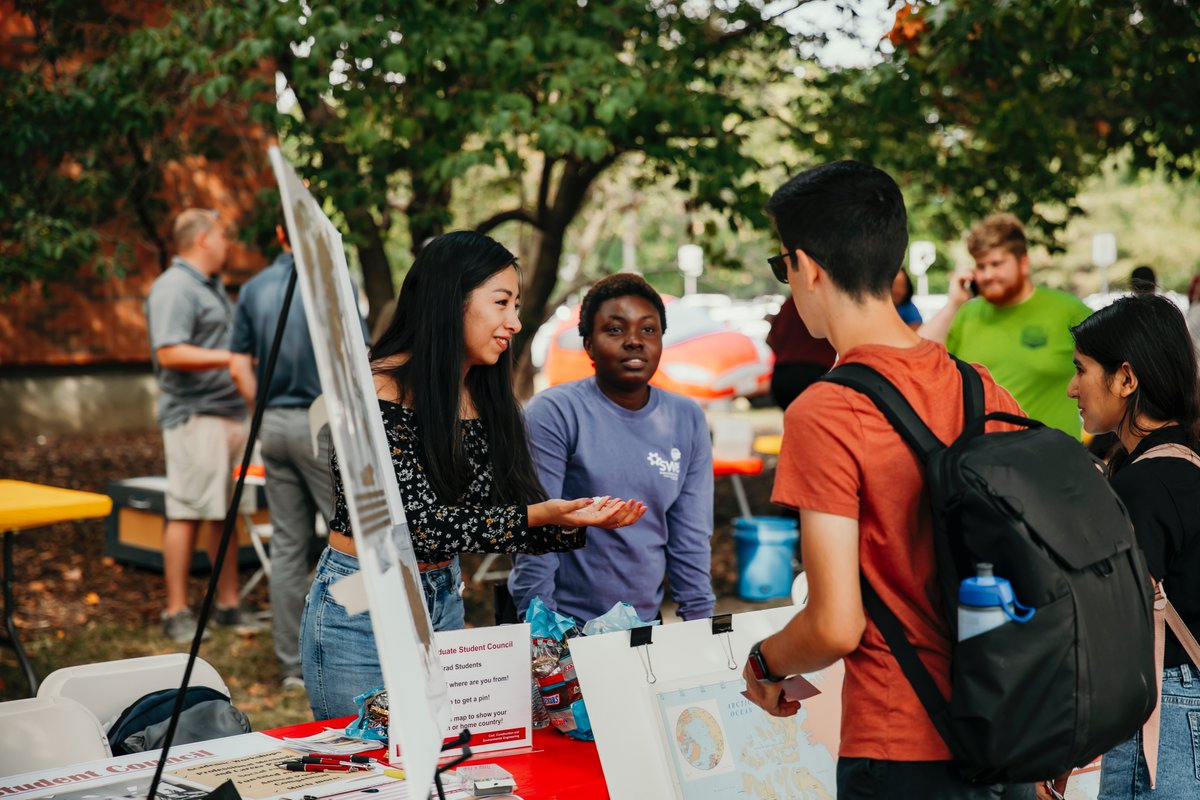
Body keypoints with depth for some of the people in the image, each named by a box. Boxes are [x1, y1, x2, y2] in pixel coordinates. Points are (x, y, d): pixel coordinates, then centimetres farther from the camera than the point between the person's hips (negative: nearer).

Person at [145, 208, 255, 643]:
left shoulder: (212, 286, 20)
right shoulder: (174, 288, -12)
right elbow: (169, 354, -22)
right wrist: (231, 358, -25)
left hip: (230, 411, 10)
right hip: (195, 415, -10)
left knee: (225, 512, 11)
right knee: (187, 513, -7)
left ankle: (228, 605, 17)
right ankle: (177, 612, -2)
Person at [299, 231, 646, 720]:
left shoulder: (485, 399, 4)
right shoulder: (378, 391, -18)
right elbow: (421, 523, -23)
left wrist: (573, 522, -15)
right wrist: (539, 515, -30)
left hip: (444, 601, 7)